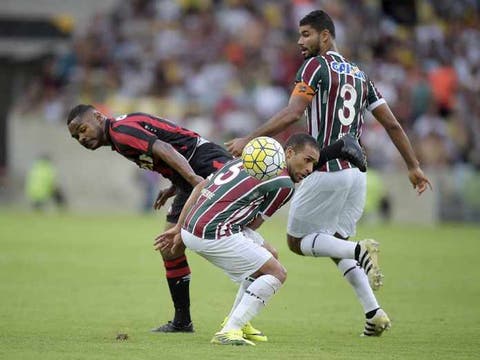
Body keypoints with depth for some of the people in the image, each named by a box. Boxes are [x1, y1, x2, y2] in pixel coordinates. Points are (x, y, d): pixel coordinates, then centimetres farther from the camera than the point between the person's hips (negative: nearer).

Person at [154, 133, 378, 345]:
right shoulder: (284, 185, -4)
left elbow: (200, 187, 18)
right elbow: (253, 225, 5)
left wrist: (179, 229, 19)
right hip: (213, 234, -9)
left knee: (268, 255, 24)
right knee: (276, 273, -1)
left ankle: (235, 323, 26)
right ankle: (229, 332, -10)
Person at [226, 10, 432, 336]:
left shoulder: (316, 65, -6)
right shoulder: (359, 74, 16)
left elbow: (292, 114, -18)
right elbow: (392, 123, 15)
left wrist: (249, 139, -18)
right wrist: (414, 167, 21)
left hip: (326, 172, -7)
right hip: (356, 172, 7)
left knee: (298, 241, 6)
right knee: (336, 243, 18)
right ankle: (374, 313, 2)